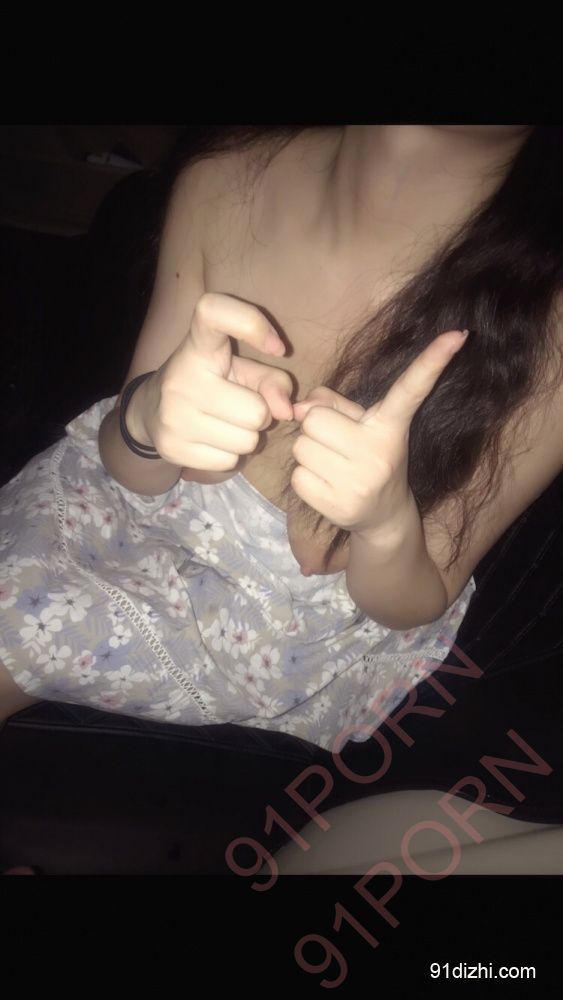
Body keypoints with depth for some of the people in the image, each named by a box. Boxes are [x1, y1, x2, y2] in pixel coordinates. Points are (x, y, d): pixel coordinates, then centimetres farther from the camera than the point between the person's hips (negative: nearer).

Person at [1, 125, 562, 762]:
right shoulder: (219, 183, -18)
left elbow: (415, 607, -12)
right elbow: (129, 471, -8)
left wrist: (388, 522, -36)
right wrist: (146, 417, -32)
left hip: (302, 625, -2)